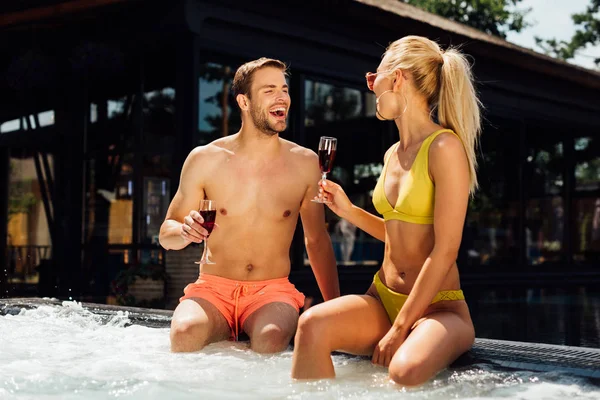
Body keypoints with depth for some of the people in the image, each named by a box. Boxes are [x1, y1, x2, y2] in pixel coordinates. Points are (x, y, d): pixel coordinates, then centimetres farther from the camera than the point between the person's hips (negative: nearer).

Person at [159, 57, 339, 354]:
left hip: (272, 291, 0)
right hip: (212, 288, 0)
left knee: (271, 338, -35)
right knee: (185, 333, -34)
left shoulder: (305, 163, 3)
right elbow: (166, 235, 8)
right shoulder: (204, 160, 0)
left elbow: (317, 240, 13)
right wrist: (185, 231, -17)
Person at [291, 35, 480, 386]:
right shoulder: (393, 154, 12)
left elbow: (445, 250, -16)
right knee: (312, 323, -25)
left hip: (439, 307, -6)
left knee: (407, 369, -39)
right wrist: (348, 210, 11)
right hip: (384, 297, 6)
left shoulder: (444, 147, -12)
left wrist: (400, 327, -16)